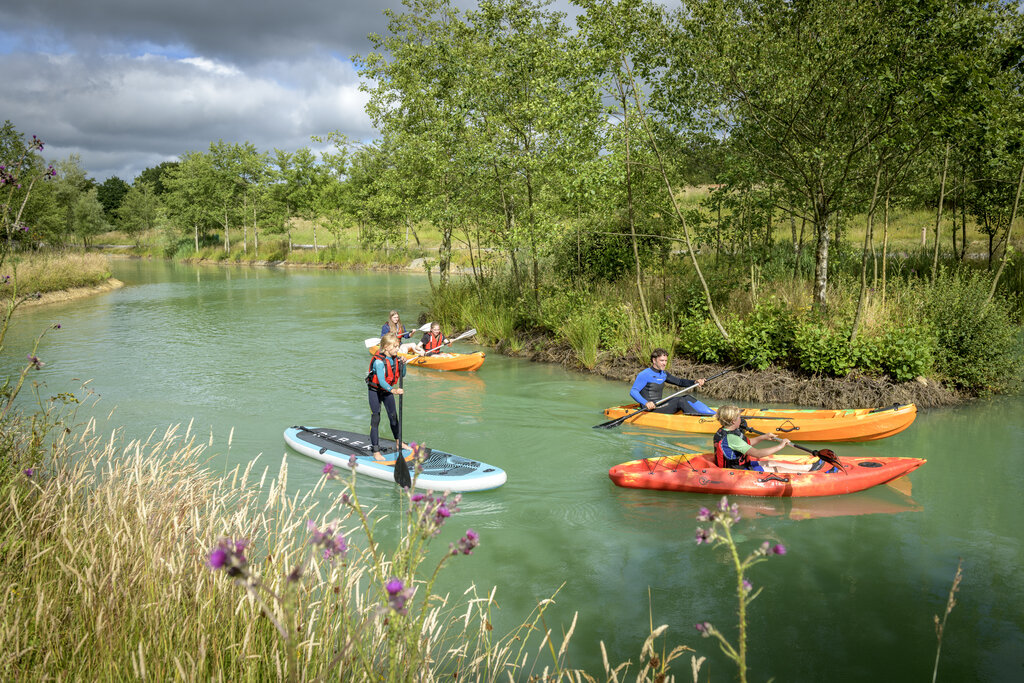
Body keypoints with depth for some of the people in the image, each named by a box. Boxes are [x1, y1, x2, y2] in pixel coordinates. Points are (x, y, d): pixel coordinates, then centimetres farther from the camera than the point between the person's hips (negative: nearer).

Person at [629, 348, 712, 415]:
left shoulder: (663, 374, 14)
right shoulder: (645, 374, -12)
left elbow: (679, 381, 13)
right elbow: (633, 392, -20)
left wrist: (695, 382, -5)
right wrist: (646, 403, -35)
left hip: (659, 405, 9)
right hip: (650, 408, -9)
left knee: (687, 397, -2)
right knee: (680, 400, -19)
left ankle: (714, 414, -9)